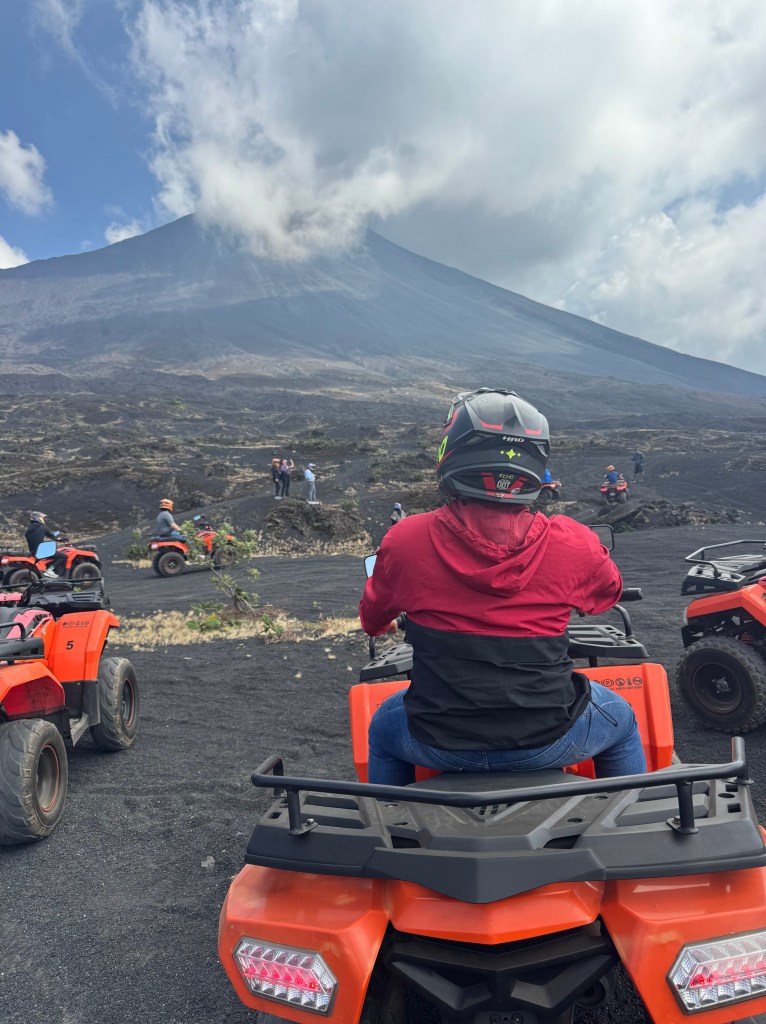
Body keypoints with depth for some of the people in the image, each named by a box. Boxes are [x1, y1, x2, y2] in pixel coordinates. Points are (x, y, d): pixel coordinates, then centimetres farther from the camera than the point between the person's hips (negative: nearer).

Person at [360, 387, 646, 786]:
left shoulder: (405, 541, -12)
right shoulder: (572, 543, -12)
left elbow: (373, 617, 8)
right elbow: (608, 593, 11)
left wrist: (380, 626, 33)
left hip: (439, 744, 1)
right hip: (548, 743, 0)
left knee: (383, 730, 34)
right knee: (621, 720, 31)